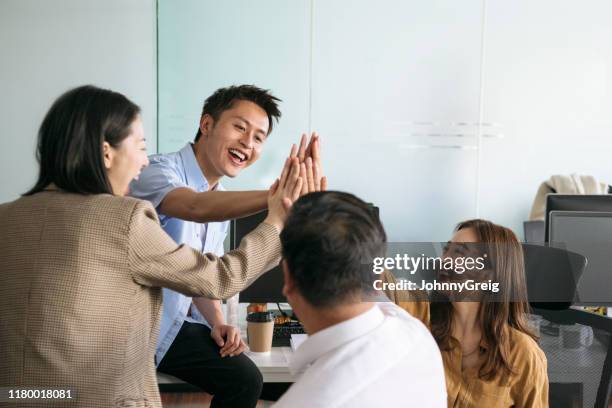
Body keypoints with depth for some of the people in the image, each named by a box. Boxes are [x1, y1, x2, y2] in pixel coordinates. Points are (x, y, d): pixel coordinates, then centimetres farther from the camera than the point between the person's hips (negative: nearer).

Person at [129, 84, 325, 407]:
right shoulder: (158, 170, -20)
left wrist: (218, 322, -4)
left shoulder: (222, 199, 6)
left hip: (173, 323, 8)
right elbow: (195, 207, -44)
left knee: (244, 379, -1)